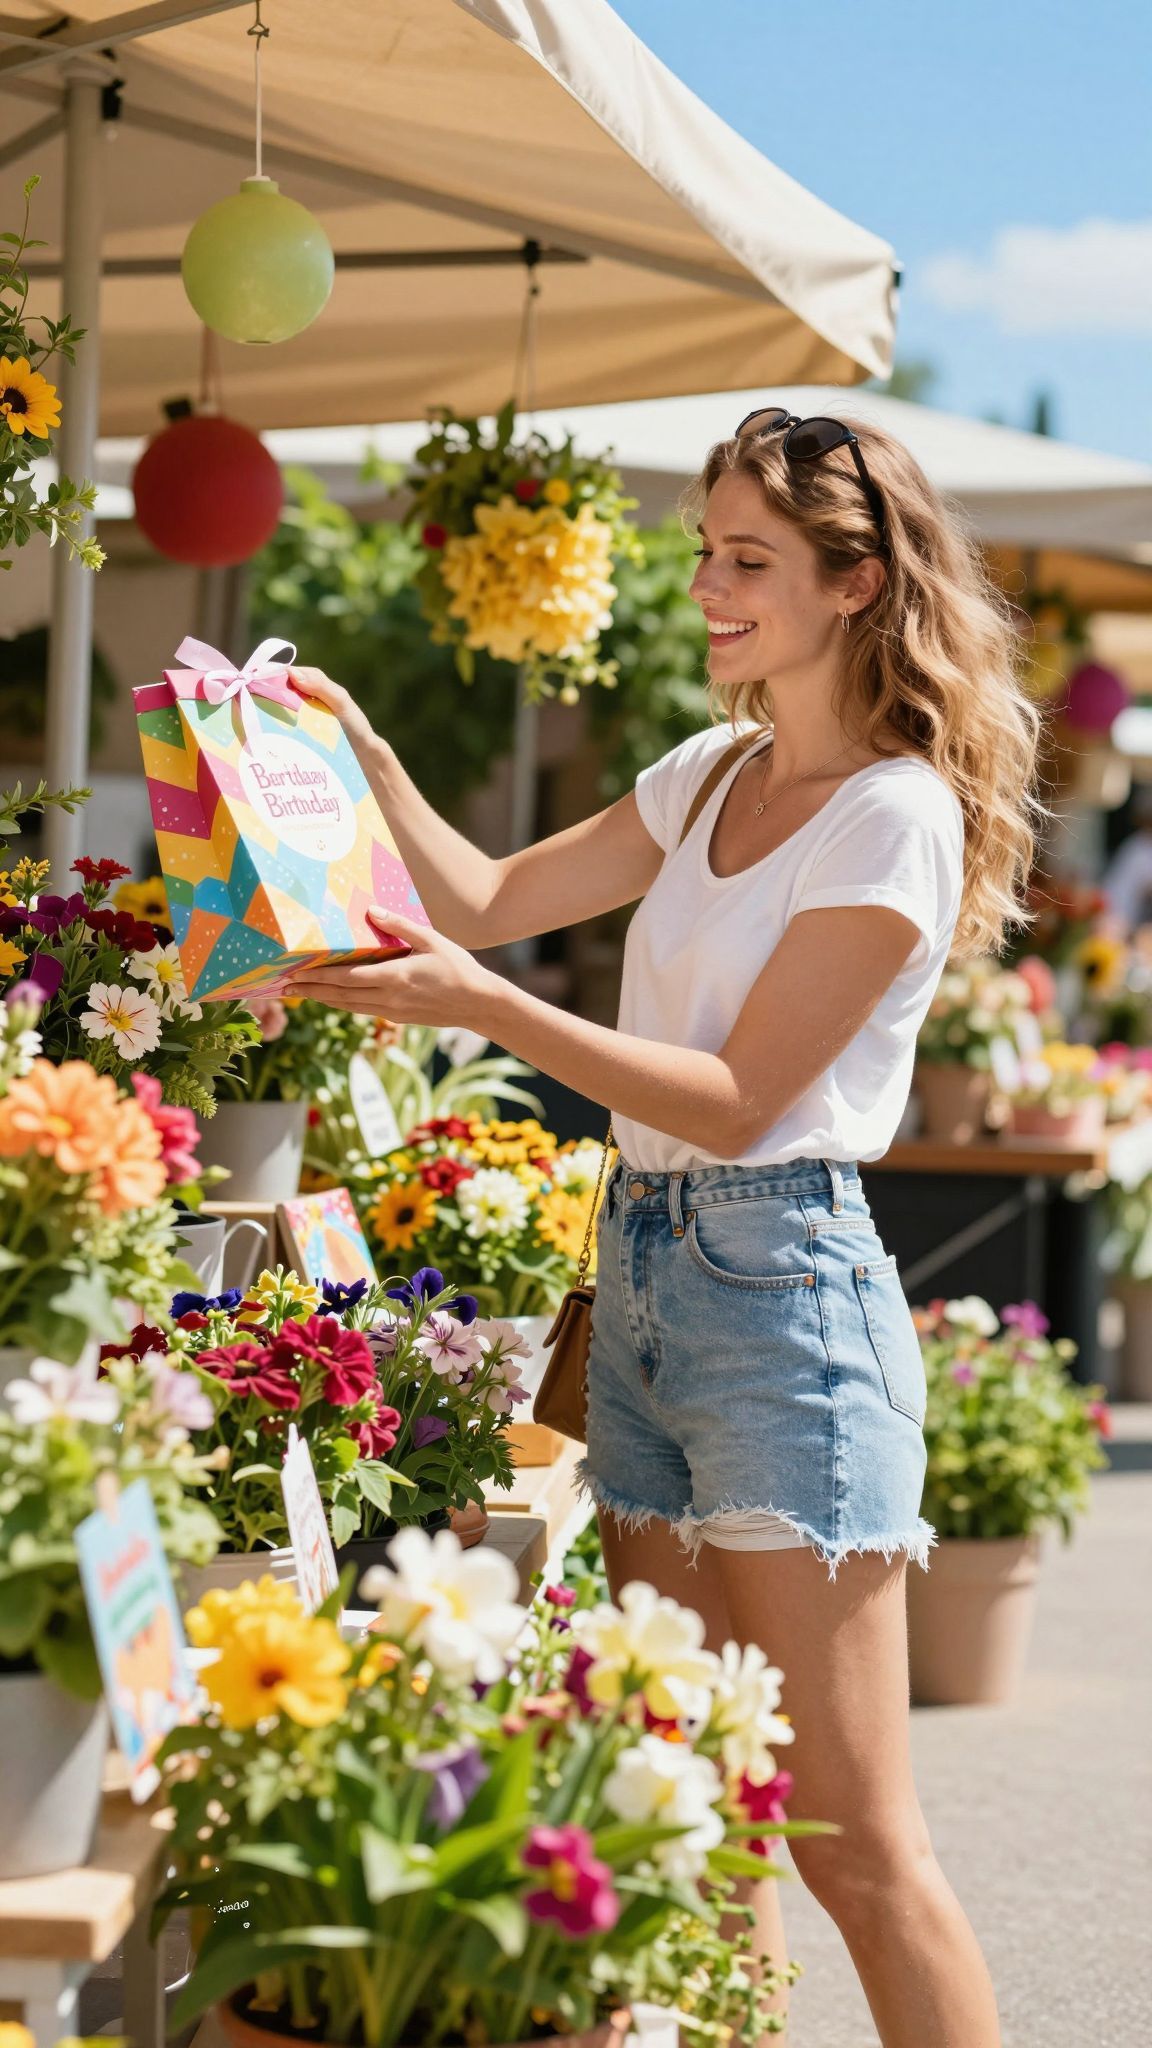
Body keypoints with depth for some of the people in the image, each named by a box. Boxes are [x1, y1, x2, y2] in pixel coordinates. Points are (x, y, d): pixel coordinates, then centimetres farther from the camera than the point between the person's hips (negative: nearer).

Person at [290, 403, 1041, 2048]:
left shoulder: (897, 817, -11)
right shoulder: (711, 774, 14)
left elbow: (739, 1098, -15)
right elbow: (495, 897, 20)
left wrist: (485, 1009, -23)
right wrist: (365, 757, 6)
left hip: (782, 1285, -8)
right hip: (642, 1264, 8)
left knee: (853, 1838, -8)